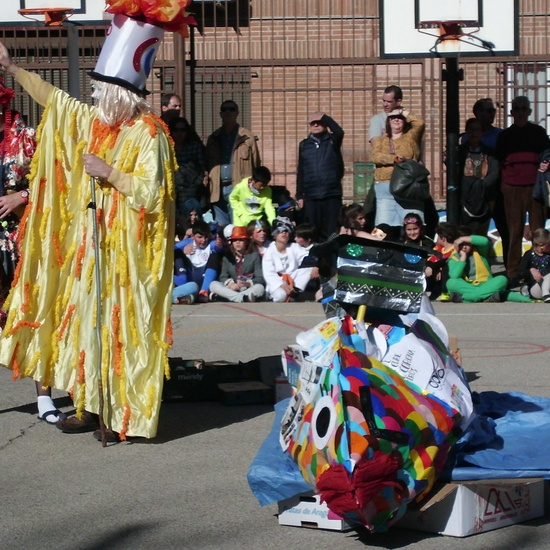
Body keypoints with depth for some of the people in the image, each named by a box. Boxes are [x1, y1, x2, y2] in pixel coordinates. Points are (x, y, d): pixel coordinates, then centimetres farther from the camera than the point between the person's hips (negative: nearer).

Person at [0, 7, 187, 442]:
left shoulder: (147, 133, -13)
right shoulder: (94, 122, 8)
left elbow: (151, 193, -19)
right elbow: (52, 97, 20)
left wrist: (109, 172, -18)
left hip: (128, 250, -8)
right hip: (92, 246, 8)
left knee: (122, 327, -5)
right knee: (90, 322, 10)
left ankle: (125, 416, 0)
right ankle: (94, 407, 18)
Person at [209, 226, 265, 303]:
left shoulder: (254, 255, 7)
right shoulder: (227, 257, 16)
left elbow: (260, 278, -3)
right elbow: (223, 276, 6)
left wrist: (248, 283, -25)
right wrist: (229, 283, -19)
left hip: (250, 288, -2)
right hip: (231, 289, 2)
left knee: (260, 287, -35)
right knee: (213, 284, -23)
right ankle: (242, 297, -42)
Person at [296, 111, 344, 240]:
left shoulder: (332, 141, 6)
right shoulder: (304, 145, 11)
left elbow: (339, 131, -19)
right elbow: (300, 172, 11)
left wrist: (324, 117, -10)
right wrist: (299, 195, 7)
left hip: (332, 195, -2)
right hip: (311, 196, 2)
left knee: (332, 232, -3)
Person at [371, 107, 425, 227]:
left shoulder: (410, 137, 15)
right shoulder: (380, 140, 21)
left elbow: (419, 123, -2)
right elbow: (375, 156, 2)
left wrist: (402, 112, 11)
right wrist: (394, 159, -15)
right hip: (384, 189, 2)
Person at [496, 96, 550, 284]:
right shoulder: (505, 135, 13)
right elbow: (499, 162, 16)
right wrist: (502, 184, 6)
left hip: (535, 187, 0)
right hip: (512, 188, 1)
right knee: (514, 231, -2)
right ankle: (513, 273, 0)